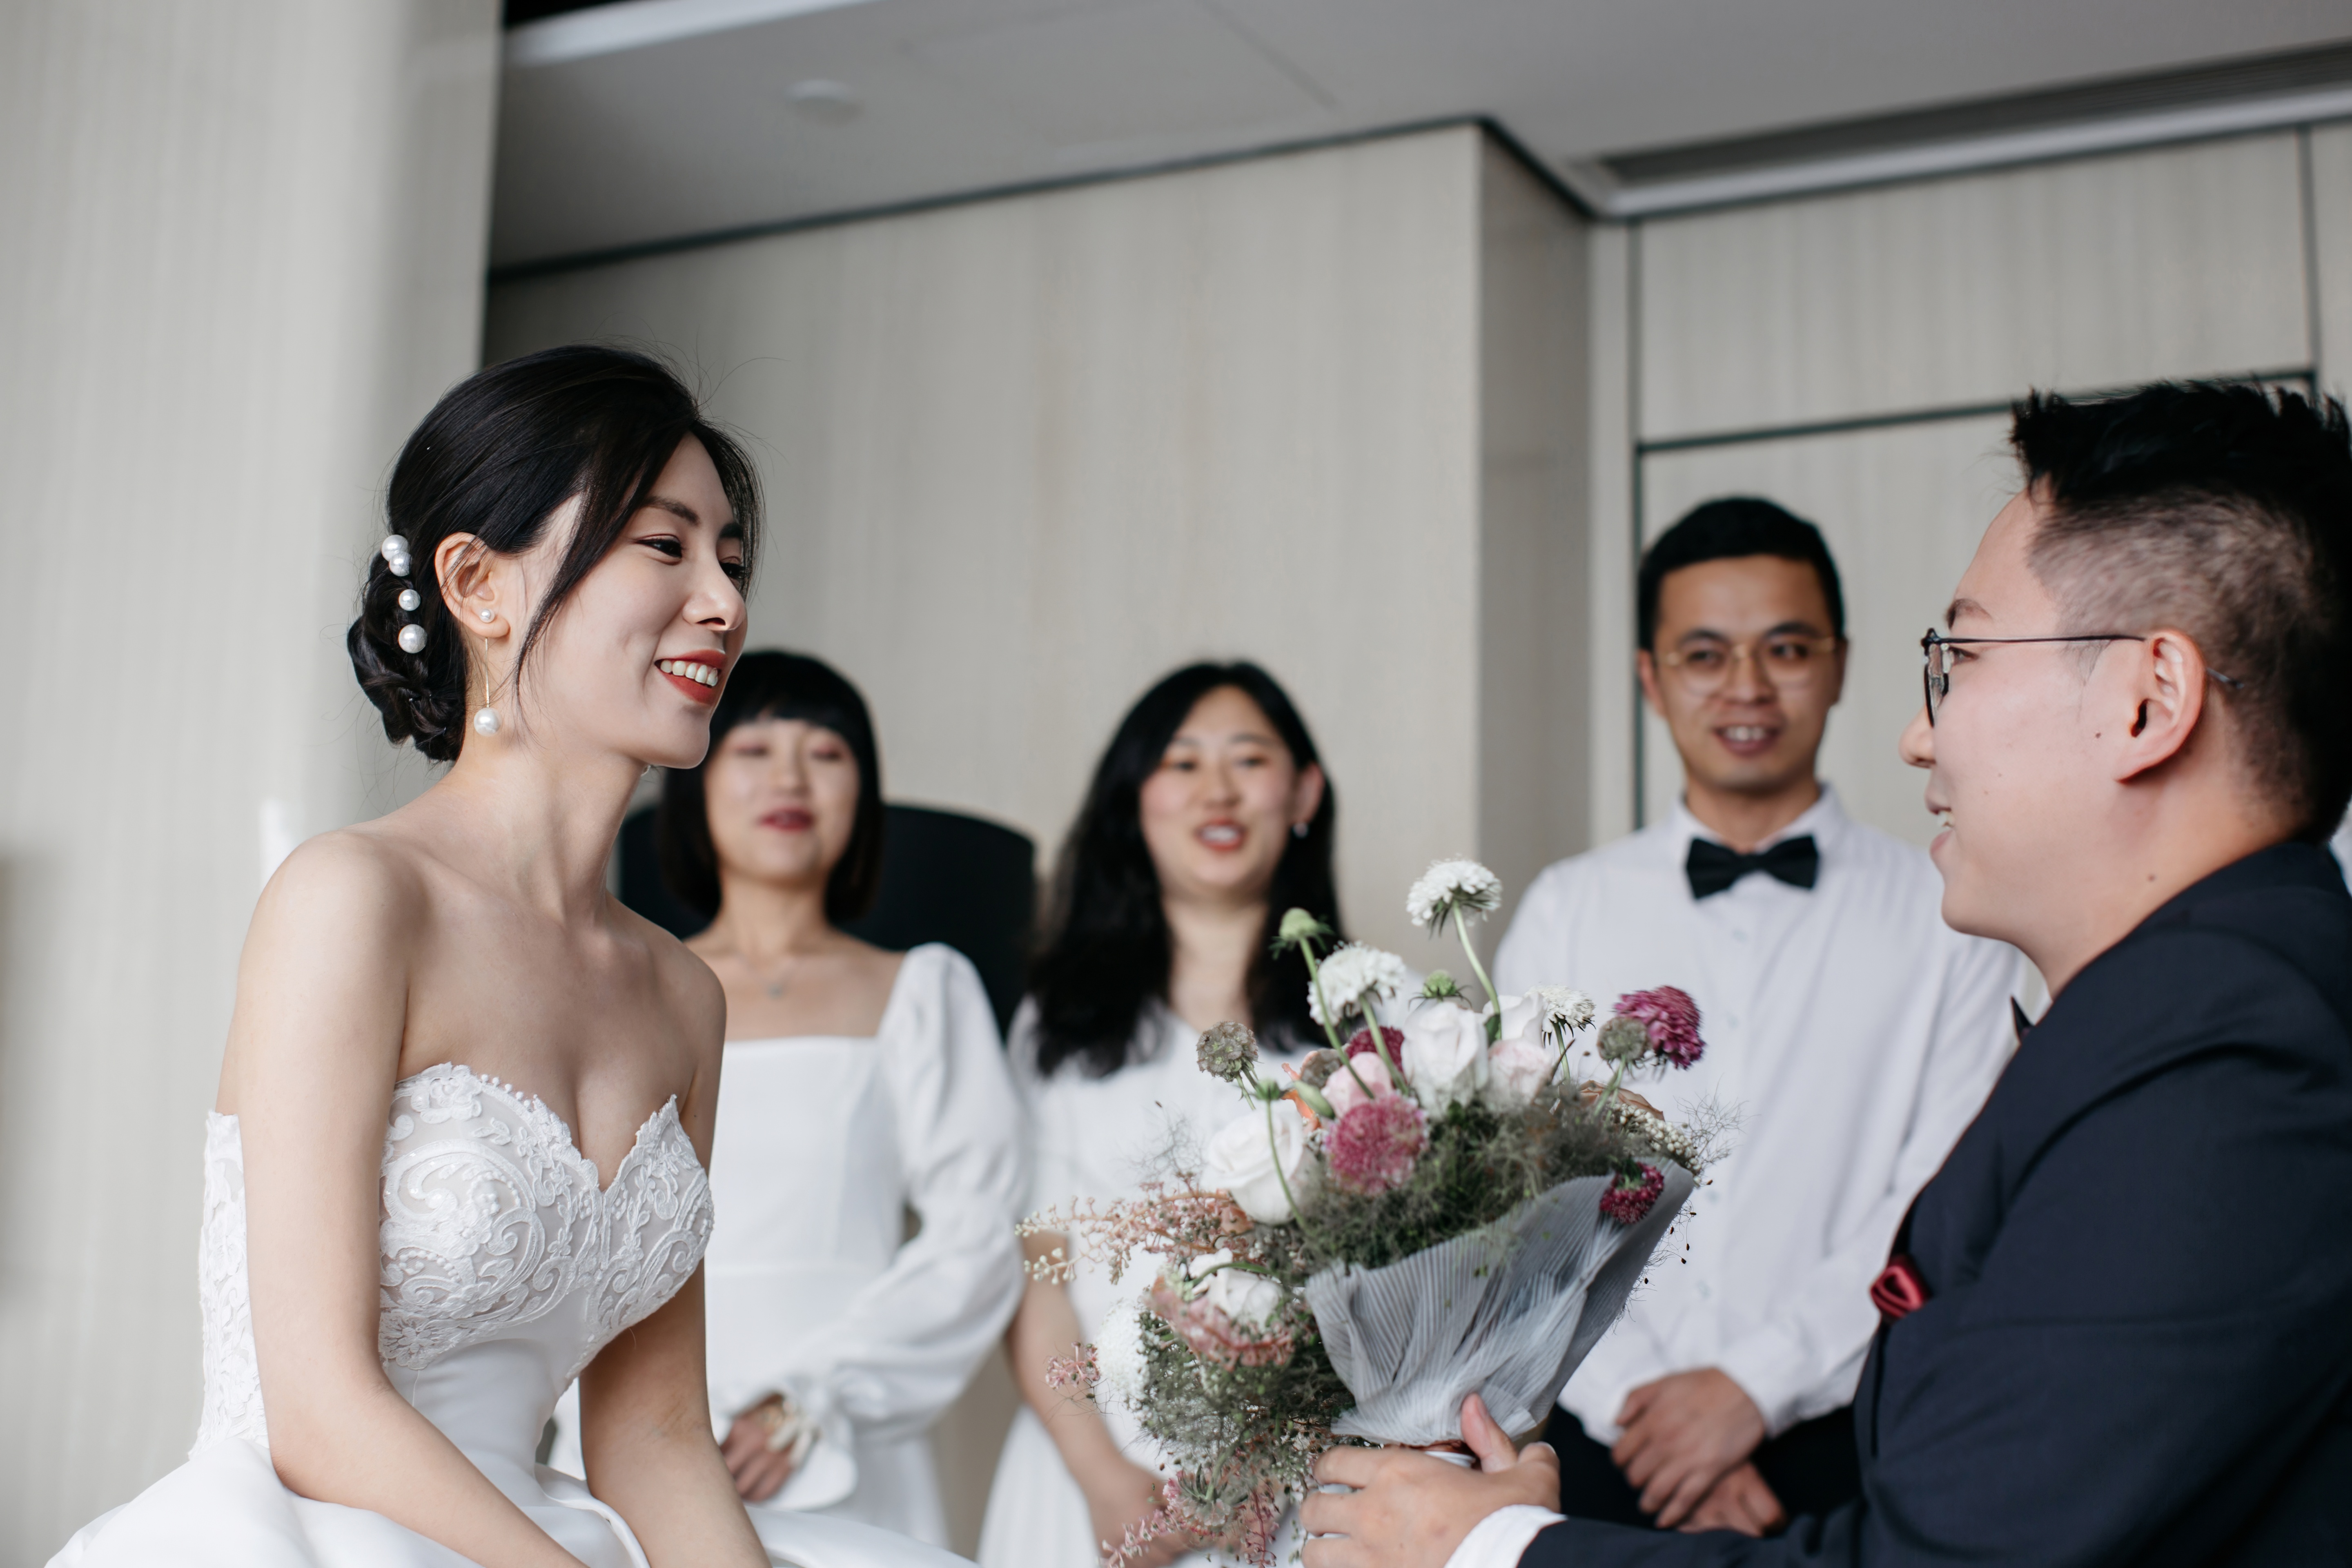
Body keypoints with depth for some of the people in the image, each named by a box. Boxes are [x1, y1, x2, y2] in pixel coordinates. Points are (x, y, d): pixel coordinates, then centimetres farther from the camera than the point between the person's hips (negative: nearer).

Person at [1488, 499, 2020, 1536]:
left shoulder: (1945, 918, 0)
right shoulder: (1563, 914, 6)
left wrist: (1754, 1387, -14)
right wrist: (1644, 1408, -12)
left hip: (1839, 1451, -1)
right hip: (1604, 1446, 1)